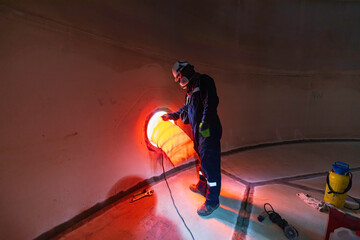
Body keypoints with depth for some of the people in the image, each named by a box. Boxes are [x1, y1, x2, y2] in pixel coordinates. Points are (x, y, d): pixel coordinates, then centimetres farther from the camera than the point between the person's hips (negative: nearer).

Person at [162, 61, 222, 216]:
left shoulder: (204, 81, -6)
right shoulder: (191, 89, 23)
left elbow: (211, 103, -19)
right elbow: (186, 108, 34)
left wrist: (204, 124, -24)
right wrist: (171, 116, 38)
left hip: (209, 131, -9)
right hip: (198, 132, 9)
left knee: (210, 164, -5)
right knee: (203, 160, 20)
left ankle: (212, 201, 6)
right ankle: (202, 187, 38)